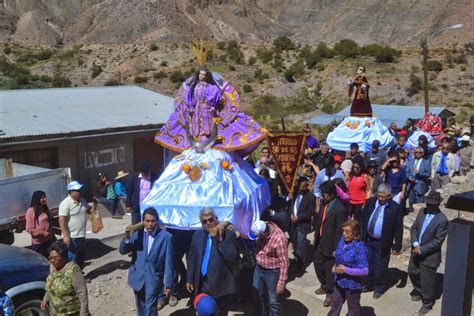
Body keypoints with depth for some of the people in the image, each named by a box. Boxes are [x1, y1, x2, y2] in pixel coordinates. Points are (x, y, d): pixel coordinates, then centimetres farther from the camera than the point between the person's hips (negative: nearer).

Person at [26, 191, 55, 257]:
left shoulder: (46, 209, 12)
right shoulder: (31, 211, -9)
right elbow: (29, 229, -12)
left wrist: (53, 236, 17)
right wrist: (42, 233, -19)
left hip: (49, 240, 6)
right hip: (38, 243, -6)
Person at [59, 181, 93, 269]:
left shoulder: (82, 201, 6)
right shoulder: (65, 203, -18)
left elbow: (89, 211, 18)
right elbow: (62, 220, -21)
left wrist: (94, 205, -3)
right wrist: (65, 236, -25)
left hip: (81, 235, 8)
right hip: (71, 237, -8)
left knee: (81, 256, 19)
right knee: (72, 259, -2)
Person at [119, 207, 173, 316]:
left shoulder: (166, 237, -13)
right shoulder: (137, 233, -4)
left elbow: (168, 263, -10)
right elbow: (123, 251, -3)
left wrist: (168, 284, -8)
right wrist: (127, 236, -21)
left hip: (154, 280, -4)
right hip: (138, 278, 4)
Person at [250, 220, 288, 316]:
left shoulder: (279, 239, -33)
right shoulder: (262, 228, -14)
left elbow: (284, 262, -26)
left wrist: (281, 283, -23)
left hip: (272, 273, -7)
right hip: (259, 268, 7)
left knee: (273, 301, 10)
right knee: (258, 296, 23)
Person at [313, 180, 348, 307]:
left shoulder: (340, 209, -26)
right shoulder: (325, 203, -2)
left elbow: (340, 231, -22)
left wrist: (336, 249, -18)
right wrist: (316, 236, 14)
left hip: (330, 244, -8)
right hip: (321, 240, 8)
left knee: (330, 268, 8)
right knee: (317, 262, 21)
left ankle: (330, 293, 28)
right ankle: (324, 285, 44)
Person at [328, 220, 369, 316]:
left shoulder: (359, 248, -27)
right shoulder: (342, 241, -7)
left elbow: (365, 270, -27)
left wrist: (346, 270, -27)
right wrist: (335, 265, -3)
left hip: (352, 284, -6)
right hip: (339, 281, 6)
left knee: (353, 308, 19)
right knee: (335, 305, 23)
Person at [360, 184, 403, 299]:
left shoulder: (395, 208, -16)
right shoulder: (370, 202, -4)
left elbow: (399, 228, -11)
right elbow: (363, 219, 7)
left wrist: (397, 246, -11)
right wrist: (360, 235, 7)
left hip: (382, 244, -4)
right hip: (367, 240, 4)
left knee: (380, 267, 10)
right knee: (367, 264, 16)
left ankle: (378, 289, 31)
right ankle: (367, 284, 38)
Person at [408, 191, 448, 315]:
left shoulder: (442, 220, -23)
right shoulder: (422, 211, -3)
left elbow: (437, 241, -20)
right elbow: (414, 228, 2)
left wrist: (421, 250, -19)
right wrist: (415, 244, -12)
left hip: (429, 255, -6)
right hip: (416, 250, 7)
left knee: (427, 280, 9)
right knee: (412, 272, 24)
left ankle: (427, 302, 33)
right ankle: (419, 292, 51)